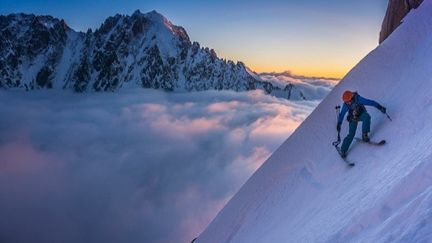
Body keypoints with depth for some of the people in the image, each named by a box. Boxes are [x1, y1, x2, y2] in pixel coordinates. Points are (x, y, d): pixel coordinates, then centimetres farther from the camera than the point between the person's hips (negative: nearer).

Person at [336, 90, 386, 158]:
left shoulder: (358, 99, -28)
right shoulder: (346, 105, -19)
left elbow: (370, 102, -25)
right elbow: (342, 114, -7)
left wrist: (380, 107, -28)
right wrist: (339, 124, -5)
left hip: (361, 115, 0)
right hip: (353, 119, 0)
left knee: (367, 116, -38)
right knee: (351, 134, -9)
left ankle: (364, 134, -26)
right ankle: (343, 150, 2)